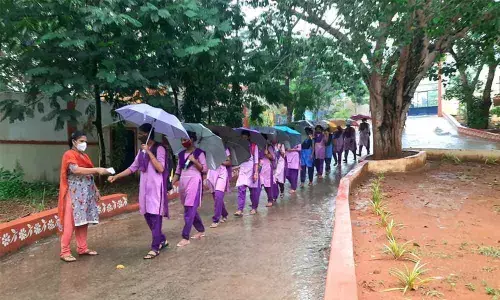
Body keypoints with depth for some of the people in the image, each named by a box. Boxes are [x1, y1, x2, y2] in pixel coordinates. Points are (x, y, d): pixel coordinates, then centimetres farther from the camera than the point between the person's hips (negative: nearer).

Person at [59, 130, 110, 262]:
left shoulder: (84, 156, 18)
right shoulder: (69, 155, -6)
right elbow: (76, 170, -22)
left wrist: (95, 189, 15)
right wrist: (97, 170, -24)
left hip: (86, 193, 8)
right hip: (74, 193, -7)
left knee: (83, 221, 9)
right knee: (70, 222, -6)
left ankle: (82, 248, 15)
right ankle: (65, 252, -1)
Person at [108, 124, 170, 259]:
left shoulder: (159, 148, -9)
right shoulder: (142, 150, 14)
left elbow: (160, 168, -19)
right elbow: (133, 168, 17)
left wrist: (149, 152, -19)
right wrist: (116, 176, 10)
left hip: (156, 188, -7)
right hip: (145, 187, 8)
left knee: (155, 216, -5)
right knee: (147, 215, 10)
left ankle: (155, 248, 3)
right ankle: (162, 240, 26)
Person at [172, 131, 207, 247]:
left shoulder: (199, 152, -4)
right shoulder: (181, 154, 13)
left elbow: (204, 169, -6)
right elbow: (178, 171, 16)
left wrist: (194, 160, -17)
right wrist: (171, 184, 8)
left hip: (194, 182, -7)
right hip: (183, 182, 7)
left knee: (189, 210, -9)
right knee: (191, 209, 13)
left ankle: (185, 238, -6)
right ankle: (201, 231, 29)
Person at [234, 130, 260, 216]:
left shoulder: (254, 146, -3)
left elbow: (256, 160, -6)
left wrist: (256, 172, -13)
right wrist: (237, 170, 10)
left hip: (251, 170, -3)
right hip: (242, 170, 3)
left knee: (253, 190, 6)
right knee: (241, 189, -7)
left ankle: (254, 208, 24)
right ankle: (240, 210, -9)